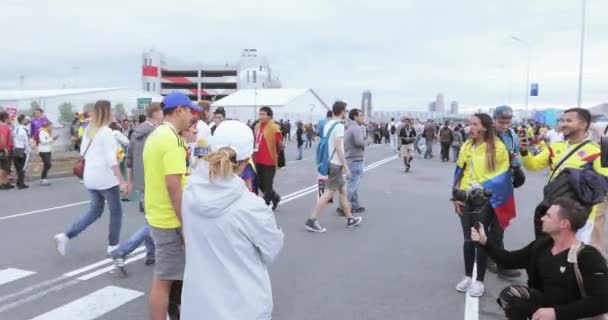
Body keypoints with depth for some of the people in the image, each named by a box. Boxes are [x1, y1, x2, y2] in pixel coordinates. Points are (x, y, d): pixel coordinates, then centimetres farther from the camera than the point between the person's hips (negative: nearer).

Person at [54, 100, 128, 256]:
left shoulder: (89, 130, 9)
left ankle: (65, 236, 6)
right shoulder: (106, 132, -15)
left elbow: (83, 152, 17)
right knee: (116, 211, 9)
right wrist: (121, 181, -18)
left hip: (90, 177, 8)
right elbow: (112, 160, -19)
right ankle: (113, 245, 16)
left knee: (95, 210, 17)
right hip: (106, 177, -8)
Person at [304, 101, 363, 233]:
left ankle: (350, 219, 27)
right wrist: (346, 166, -17)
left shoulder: (328, 124, 11)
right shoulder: (339, 126, -15)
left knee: (342, 191, 17)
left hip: (330, 162, 9)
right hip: (336, 164, -9)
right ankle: (312, 220, -9)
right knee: (329, 192, -7)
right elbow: (338, 147, -20)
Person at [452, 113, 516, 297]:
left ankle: (479, 281, 17)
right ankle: (468, 276, 26)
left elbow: (501, 175, -3)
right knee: (468, 239, 12)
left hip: (485, 200, -4)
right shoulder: (467, 146, 7)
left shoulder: (497, 147, -7)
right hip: (466, 198, 4)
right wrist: (456, 196, 5)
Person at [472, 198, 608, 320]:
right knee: (510, 294, -19)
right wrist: (485, 242, -5)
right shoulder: (541, 245, -2)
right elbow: (510, 260, 8)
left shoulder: (588, 257, -21)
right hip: (545, 304, 6)